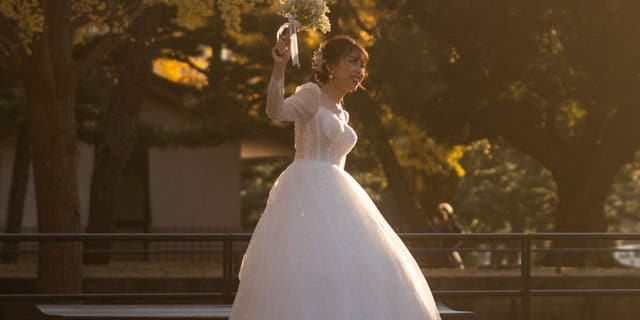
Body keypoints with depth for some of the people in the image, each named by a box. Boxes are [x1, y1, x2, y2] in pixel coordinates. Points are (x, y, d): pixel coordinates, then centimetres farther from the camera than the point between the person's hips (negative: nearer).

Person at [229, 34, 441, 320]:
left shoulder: (341, 113, 21)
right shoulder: (312, 94, -3)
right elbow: (276, 110, -24)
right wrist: (279, 68, -39)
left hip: (332, 197, 9)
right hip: (308, 194, -9)